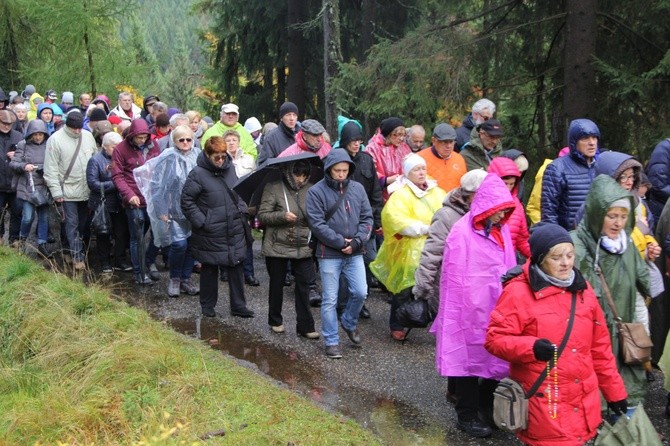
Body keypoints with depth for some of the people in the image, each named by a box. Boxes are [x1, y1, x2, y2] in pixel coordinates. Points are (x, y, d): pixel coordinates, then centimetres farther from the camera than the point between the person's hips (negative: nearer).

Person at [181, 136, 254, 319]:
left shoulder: (230, 168, 5)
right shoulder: (198, 174, -12)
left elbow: (239, 192, 18)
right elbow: (187, 201, -9)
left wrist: (242, 213, 6)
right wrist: (201, 222, -14)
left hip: (235, 231, 5)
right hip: (210, 233, -5)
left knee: (237, 267, 8)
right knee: (209, 269, 9)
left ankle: (238, 305, 18)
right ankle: (207, 306, 24)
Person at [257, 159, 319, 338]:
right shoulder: (273, 188, -8)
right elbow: (262, 215, -10)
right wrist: (282, 216, -23)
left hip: (303, 247, 2)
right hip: (277, 246, -2)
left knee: (303, 286, 2)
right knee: (277, 284, 13)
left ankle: (305, 326, 9)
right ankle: (275, 320, 30)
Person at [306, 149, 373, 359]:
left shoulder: (357, 188, 6)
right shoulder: (316, 191, -7)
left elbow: (367, 218, 6)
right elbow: (317, 224, -12)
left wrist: (357, 241, -8)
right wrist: (341, 242, -15)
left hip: (355, 253, 4)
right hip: (329, 254, -3)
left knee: (360, 293, 2)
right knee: (330, 300, 2)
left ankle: (349, 322, 30)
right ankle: (331, 341, 14)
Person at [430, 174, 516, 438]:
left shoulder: (501, 229, 7)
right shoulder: (462, 233, -15)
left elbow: (509, 267, 12)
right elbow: (455, 278, -12)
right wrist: (462, 312, -9)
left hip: (497, 308, 7)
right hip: (470, 310, -7)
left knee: (496, 357, 13)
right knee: (470, 357, 6)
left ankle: (487, 405, 33)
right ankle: (467, 415, 19)